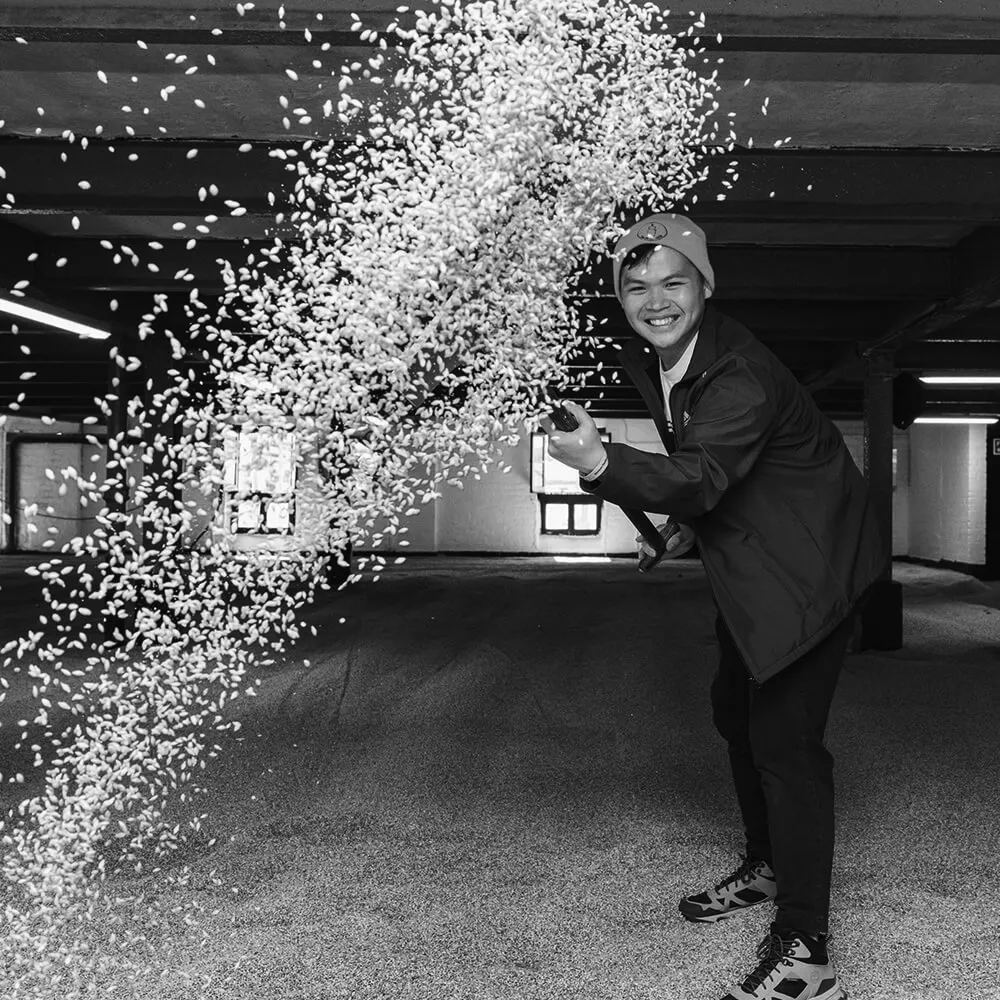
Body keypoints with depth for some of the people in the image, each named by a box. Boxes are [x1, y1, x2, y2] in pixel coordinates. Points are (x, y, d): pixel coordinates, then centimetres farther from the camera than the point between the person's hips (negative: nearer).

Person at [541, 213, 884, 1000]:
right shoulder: (646, 358, -1)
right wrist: (693, 523, 7)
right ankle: (767, 867, 42)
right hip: (751, 565, 10)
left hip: (807, 565, -10)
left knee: (785, 740, -12)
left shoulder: (742, 376, -29)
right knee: (736, 710, 20)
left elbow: (700, 476, -45)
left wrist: (603, 464, -59)